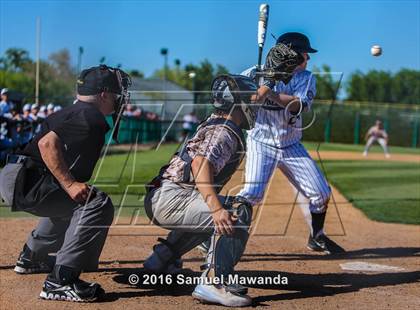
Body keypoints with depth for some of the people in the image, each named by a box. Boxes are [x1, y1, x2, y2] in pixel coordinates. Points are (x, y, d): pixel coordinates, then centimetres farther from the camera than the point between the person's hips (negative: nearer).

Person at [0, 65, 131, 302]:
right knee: (98, 204, -20)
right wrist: (70, 184, -26)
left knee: (70, 204, 34)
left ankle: (31, 257, 44)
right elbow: (47, 143, -24)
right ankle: (60, 281, -22)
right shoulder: (90, 116, -11)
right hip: (23, 180, -11)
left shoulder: (74, 112, 21)